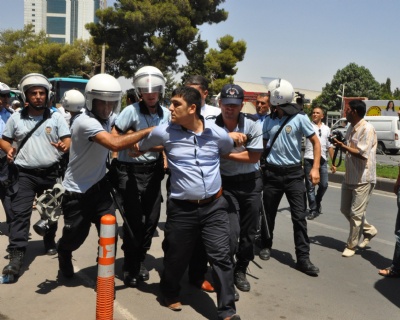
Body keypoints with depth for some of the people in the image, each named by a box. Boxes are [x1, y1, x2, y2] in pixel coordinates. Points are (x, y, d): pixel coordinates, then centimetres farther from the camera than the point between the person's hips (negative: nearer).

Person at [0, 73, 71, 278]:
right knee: (20, 213, -7)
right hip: (25, 174, 0)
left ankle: (50, 242, 34)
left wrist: (64, 146, -26)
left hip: (51, 173, 0)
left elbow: (67, 140, -3)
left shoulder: (56, 117, 1)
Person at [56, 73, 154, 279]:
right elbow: (115, 144, -39)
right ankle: (64, 255, 47)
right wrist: (147, 131, -32)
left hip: (99, 185, 6)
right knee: (75, 236, 12)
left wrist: (131, 140, 2)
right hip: (77, 191, -5)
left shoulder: (109, 117, -2)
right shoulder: (85, 122, -27)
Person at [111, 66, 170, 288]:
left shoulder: (166, 114, 1)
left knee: (152, 219, 10)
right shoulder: (131, 111, -13)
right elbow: (113, 137, -12)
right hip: (130, 171, -5)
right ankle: (130, 266, 19)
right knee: (134, 220, -1)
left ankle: (141, 260, 31)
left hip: (153, 171, 5)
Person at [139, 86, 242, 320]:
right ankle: (171, 293, 44)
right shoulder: (164, 132, -6)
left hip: (214, 206, 1)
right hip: (182, 209, 0)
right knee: (176, 257, 14)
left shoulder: (218, 133, -2)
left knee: (221, 257, -1)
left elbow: (229, 151, 23)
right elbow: (140, 147, 15)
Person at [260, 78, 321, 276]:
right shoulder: (269, 121, 6)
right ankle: (266, 245, 33)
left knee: (299, 216, -3)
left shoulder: (299, 118, -6)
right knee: (269, 213, 12)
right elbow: (262, 144, 15)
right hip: (272, 172, 3)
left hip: (293, 173, -3)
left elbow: (316, 142, -1)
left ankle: (303, 258, 3)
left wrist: (315, 168, -9)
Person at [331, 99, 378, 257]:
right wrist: (340, 144, 2)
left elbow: (362, 154, -24)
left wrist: (343, 146, -18)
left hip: (363, 179, -9)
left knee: (356, 213, -1)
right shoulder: (351, 128, 11)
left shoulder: (367, 128, -17)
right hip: (349, 177, 9)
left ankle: (351, 246, 12)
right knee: (345, 209, 15)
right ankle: (369, 230, 34)